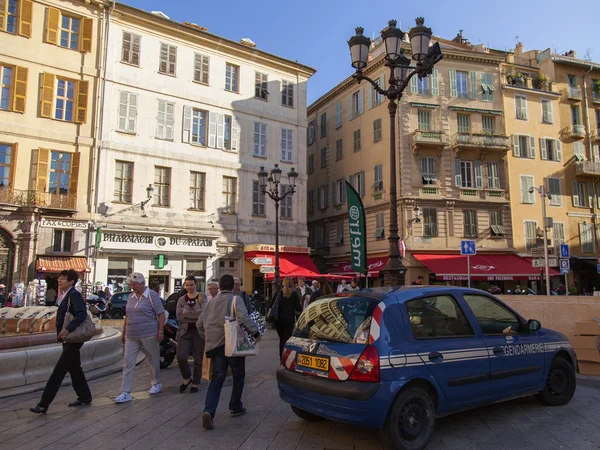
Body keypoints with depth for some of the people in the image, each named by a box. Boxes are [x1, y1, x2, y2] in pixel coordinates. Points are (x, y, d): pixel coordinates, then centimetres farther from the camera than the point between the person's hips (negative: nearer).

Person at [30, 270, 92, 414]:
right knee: (74, 368, 17)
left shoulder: (74, 294, -15)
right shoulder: (64, 295, 12)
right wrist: (61, 332, 10)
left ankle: (43, 404, -1)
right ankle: (84, 397, 28)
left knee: (59, 370, -6)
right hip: (68, 338, 10)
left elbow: (82, 313, -28)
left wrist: (68, 329, -34)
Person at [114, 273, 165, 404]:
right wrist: (124, 333, 18)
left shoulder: (152, 295, -6)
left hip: (149, 335, -5)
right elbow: (127, 316, 19)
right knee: (128, 363, -1)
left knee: (152, 361, 8)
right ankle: (125, 393, 3)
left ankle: (156, 384, 29)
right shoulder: (131, 296, 11)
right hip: (132, 336, 5)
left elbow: (161, 314, -7)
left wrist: (160, 331, -14)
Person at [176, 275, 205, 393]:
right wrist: (195, 315, -14)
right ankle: (187, 378, 16)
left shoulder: (202, 297, 2)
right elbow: (179, 316, -5)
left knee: (198, 359, 5)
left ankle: (195, 384, 22)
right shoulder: (181, 300, 10)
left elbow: (203, 312, -16)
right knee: (181, 357, -11)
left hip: (199, 331, -2)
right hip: (185, 331, 2)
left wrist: (186, 313, -12)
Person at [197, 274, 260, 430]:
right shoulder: (235, 299, -6)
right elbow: (243, 317, -23)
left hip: (215, 345, 4)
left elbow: (199, 323, 16)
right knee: (238, 376, 15)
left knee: (216, 379, 5)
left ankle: (209, 411, -13)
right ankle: (235, 408, 24)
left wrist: (207, 339, 25)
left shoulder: (211, 302, 12)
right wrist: (255, 332, -15)